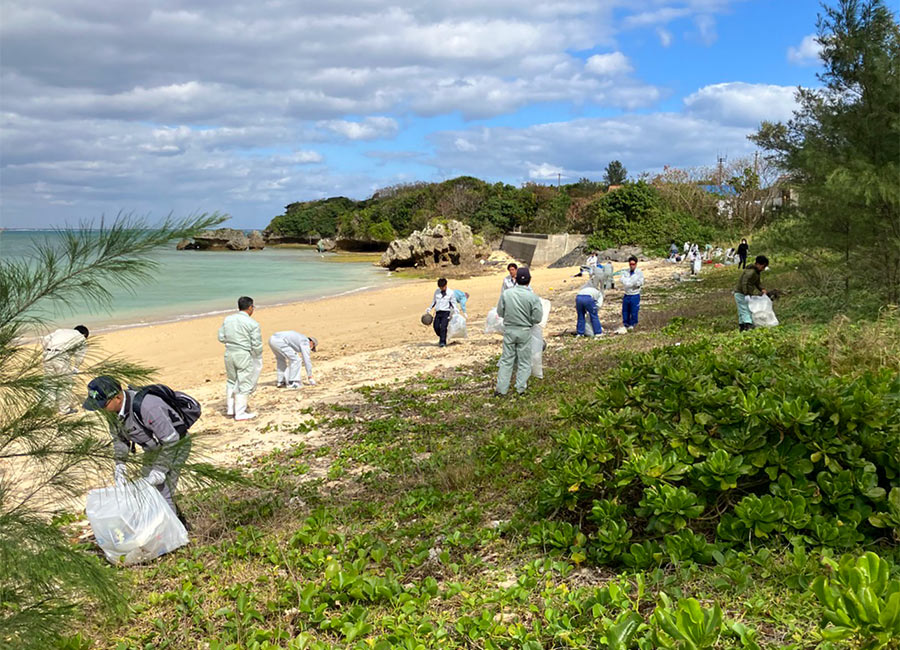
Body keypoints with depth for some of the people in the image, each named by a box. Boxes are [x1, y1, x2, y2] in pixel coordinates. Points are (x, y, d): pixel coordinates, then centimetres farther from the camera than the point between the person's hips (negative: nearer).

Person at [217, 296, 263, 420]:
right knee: (244, 384, 5)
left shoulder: (227, 319, 3)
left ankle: (230, 409, 29)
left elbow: (221, 338, 6)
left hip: (229, 354, 6)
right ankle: (240, 413, 9)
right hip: (244, 356, -6)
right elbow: (256, 344, -11)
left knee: (231, 381, 21)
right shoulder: (252, 323, -12)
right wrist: (257, 357, 6)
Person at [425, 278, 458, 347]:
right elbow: (434, 301, 23)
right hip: (438, 312, 4)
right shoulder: (436, 291, 12)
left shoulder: (450, 293, 2)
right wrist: (429, 308, 16)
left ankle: (443, 342, -12)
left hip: (446, 312, -4)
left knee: (443, 327, -15)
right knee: (436, 326, -5)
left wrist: (455, 309, -9)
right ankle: (441, 337, 21)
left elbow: (453, 303, 7)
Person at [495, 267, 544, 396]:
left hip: (509, 330, 2)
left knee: (506, 359, 9)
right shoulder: (533, 297, -13)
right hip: (524, 331, -2)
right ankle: (521, 387, 14)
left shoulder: (506, 294, -7)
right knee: (524, 360, 11)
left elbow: (500, 312, 2)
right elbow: (537, 318, -12)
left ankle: (501, 388, 9)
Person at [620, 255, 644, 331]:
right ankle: (625, 324, 25)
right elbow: (621, 279, -7)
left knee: (634, 311, 0)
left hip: (635, 295, -3)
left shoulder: (639, 272, -2)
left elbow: (641, 282, -14)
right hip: (627, 295, 3)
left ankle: (632, 324, 18)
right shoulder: (626, 272, 8)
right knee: (625, 311, 9)